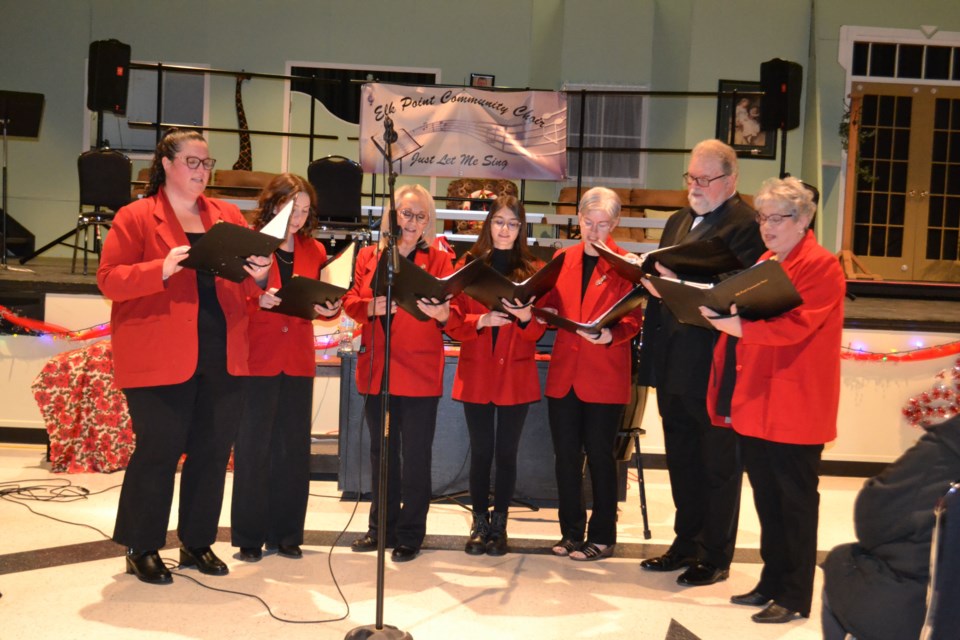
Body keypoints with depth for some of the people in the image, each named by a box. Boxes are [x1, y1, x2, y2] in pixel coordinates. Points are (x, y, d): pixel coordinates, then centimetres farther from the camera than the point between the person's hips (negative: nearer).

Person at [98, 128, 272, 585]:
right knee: (158, 450, 0)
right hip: (159, 358, -4)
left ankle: (197, 542, 24)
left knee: (213, 450, 8)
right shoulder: (135, 218, 1)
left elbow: (243, 285, 13)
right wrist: (161, 270, -22)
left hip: (222, 356, 5)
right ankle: (141, 548, 17)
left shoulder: (228, 216, 14)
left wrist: (259, 275, -10)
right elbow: (109, 279, -7)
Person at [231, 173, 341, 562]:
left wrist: (330, 309, -8)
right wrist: (258, 300, -23)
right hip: (257, 359, -4)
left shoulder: (314, 251, 11)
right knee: (253, 447, 1)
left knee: (294, 448, 7)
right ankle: (249, 536, 13)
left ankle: (286, 534, 19)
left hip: (298, 362, 4)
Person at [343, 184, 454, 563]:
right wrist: (373, 307, -16)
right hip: (376, 370, 4)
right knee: (381, 453, 14)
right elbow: (351, 301, 5)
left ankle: (410, 534, 14)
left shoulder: (439, 261, 2)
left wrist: (442, 314, -28)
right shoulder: (368, 256, 11)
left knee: (415, 456, 1)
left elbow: (452, 311, -5)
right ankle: (381, 527, 28)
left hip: (419, 374, -3)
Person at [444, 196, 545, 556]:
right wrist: (483, 320, -17)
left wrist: (526, 317, -19)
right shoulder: (468, 265, 4)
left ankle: (499, 525, 19)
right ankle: (479, 524, 19)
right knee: (480, 452, 6)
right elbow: (453, 323, 0)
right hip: (476, 374, 0)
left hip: (517, 376, 0)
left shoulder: (533, 270, 4)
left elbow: (539, 331, 2)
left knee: (507, 452, 6)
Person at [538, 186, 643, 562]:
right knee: (566, 455, 9)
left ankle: (602, 537, 18)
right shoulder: (563, 260, 11)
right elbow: (551, 306, 13)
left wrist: (609, 335, -25)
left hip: (605, 377, -4)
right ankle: (571, 531, 24)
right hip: (564, 372, 4)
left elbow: (632, 321, -6)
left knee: (599, 455, 4)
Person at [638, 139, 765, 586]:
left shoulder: (746, 225, -10)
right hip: (673, 363, 8)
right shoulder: (678, 222, 18)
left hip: (716, 366, -8)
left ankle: (716, 557, 17)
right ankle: (686, 544, 30)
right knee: (681, 459, 17)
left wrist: (679, 284, -26)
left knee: (718, 464, 4)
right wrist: (653, 279, 3)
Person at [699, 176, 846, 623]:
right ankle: (772, 582, 27)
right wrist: (724, 314, 6)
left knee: (795, 502, 2)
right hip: (754, 402, 8)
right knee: (767, 501, 15)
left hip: (793, 407, -8)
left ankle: (794, 597, 12)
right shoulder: (765, 263, 17)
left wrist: (741, 327, -32)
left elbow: (796, 324, -23)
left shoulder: (821, 267, -9)